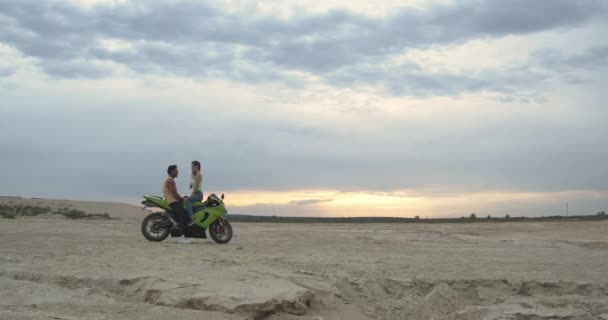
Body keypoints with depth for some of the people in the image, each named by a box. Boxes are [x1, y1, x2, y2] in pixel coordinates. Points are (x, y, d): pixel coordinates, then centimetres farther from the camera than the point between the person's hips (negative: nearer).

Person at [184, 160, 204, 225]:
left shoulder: (198, 175, -10)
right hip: (195, 194, 11)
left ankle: (192, 218, -40)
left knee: (186, 200, -35)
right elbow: (191, 186, 18)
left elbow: (196, 187, -18)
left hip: (198, 194, -11)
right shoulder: (195, 175, 21)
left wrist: (192, 195, -15)